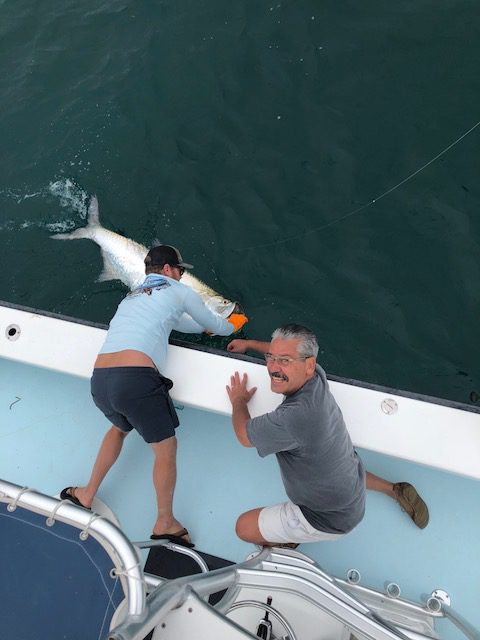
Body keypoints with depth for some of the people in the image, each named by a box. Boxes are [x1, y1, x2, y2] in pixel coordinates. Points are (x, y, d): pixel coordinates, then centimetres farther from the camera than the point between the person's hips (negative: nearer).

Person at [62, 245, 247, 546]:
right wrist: (233, 324, 43)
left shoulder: (131, 297, 29)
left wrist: (205, 325, 52)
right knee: (166, 449, 14)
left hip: (99, 381, 7)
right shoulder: (178, 291, 10)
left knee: (120, 427, 36)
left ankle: (87, 494, 46)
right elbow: (216, 326, 22)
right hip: (136, 378, -7)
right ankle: (165, 523, 31)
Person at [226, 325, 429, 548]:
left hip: (329, 520, -8)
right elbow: (286, 348, 7)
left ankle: (286, 542, 30)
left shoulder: (295, 417, -41)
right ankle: (396, 490, 39)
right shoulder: (316, 375, -18)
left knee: (244, 527, 3)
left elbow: (244, 435, -20)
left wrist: (238, 401, -2)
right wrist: (249, 344, 17)